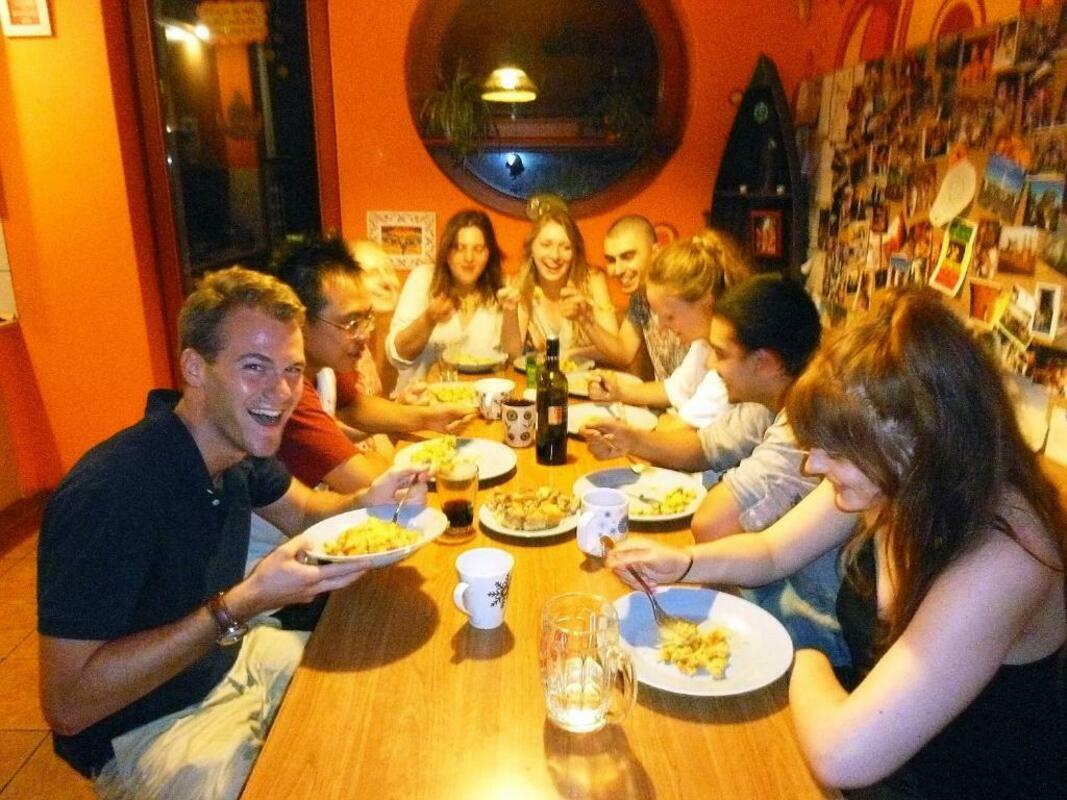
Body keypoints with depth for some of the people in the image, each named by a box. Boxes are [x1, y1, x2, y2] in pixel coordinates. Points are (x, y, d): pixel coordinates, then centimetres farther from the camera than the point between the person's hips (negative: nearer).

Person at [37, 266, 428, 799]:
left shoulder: (238, 439, -8)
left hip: (232, 660, 8)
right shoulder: (108, 492, -31)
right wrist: (242, 605, -35)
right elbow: (67, 705, -29)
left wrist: (367, 501, -12)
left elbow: (301, 512, 10)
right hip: (146, 729, -7)